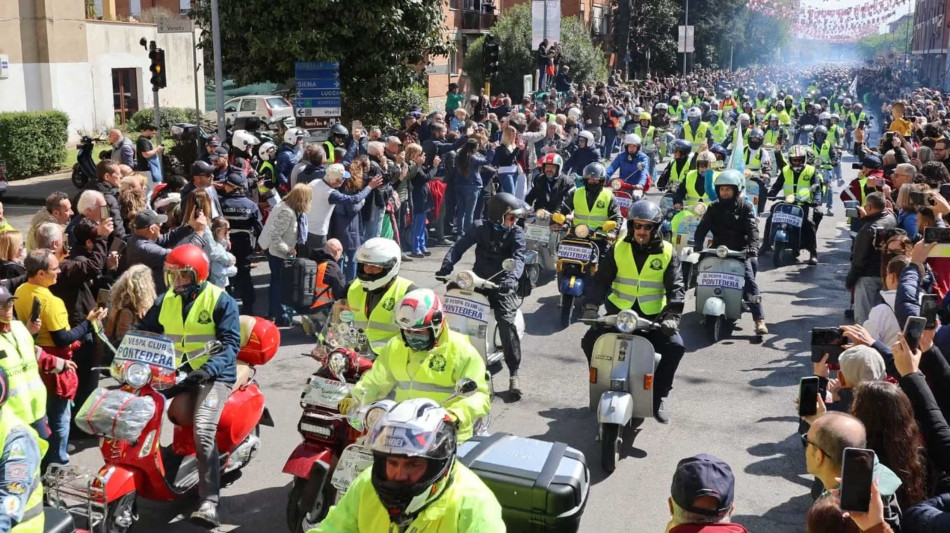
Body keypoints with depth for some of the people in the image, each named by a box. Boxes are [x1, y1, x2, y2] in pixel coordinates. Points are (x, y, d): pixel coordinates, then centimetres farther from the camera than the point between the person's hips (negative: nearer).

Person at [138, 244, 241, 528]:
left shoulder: (221, 300, -7)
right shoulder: (165, 301, 11)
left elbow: (231, 343, -15)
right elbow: (145, 332, 12)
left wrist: (210, 369, -31)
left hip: (213, 375, -7)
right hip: (175, 374, 7)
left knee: (202, 432, -25)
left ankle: (209, 504, -27)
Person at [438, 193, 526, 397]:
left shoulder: (516, 233, 1)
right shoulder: (480, 228, 4)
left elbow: (518, 258, -15)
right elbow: (459, 246, -6)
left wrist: (512, 277, -36)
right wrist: (446, 266, -24)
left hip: (502, 285, -2)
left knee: (506, 323, -21)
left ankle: (514, 374, -14)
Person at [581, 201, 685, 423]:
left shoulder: (667, 252, -1)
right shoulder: (619, 248, 2)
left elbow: (676, 287, -6)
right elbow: (601, 279, 0)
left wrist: (672, 315, -22)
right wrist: (591, 305, -17)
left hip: (654, 316, -1)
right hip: (619, 312, 1)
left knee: (675, 346, -24)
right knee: (590, 341, -18)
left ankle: (660, 394, -4)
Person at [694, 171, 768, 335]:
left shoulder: (746, 207, 4)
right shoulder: (714, 208, 10)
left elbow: (753, 229, -9)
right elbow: (702, 228, 0)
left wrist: (752, 248, -27)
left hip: (741, 251, -3)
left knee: (750, 282, -18)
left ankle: (759, 320, -22)